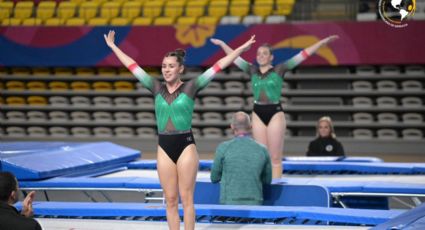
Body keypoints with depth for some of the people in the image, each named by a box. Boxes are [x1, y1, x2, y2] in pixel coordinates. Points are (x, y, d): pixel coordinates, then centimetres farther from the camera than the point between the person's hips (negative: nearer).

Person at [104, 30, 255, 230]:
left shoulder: (191, 87, -3)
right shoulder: (157, 88, 6)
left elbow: (218, 66, -7)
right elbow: (133, 67, 11)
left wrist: (240, 49, -11)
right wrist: (113, 47, 14)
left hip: (186, 146, -3)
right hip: (164, 147, 3)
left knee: (186, 199, 1)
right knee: (170, 200, 7)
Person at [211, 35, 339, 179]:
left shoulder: (279, 70, -1)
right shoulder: (252, 70, 8)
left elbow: (302, 55, -5)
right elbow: (234, 57, 18)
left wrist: (322, 42, -8)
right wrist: (222, 44, 24)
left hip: (275, 114, -3)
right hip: (258, 114, 3)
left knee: (275, 158, -2)